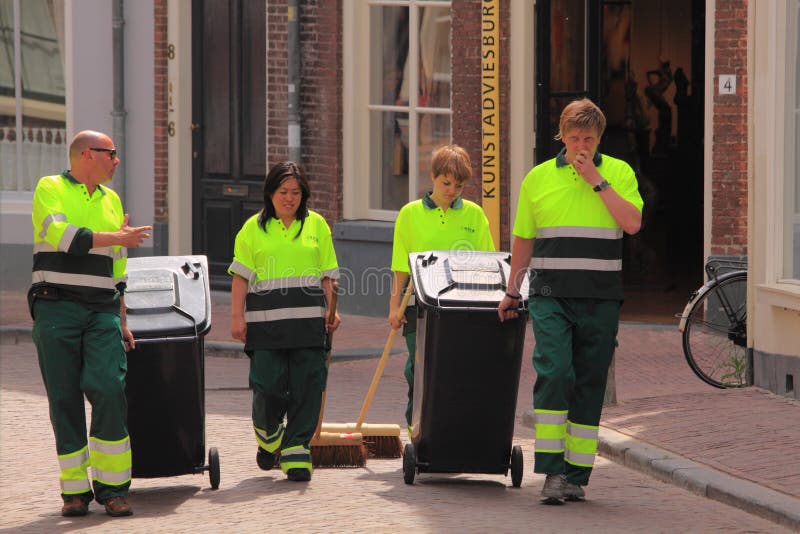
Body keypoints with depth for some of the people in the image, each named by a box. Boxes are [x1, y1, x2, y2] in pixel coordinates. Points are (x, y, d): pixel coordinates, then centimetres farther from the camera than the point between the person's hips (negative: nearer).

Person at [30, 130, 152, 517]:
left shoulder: (111, 200, 19)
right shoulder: (50, 189, 3)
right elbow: (61, 234, -16)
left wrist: (121, 322, 20)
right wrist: (117, 238, -9)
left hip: (101, 312, 4)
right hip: (56, 309, -4)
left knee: (109, 391, -12)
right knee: (64, 399, -3)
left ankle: (111, 488, -7)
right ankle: (75, 490, 4)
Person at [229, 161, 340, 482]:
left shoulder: (316, 225, 11)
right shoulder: (254, 228, 6)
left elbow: (327, 275, 12)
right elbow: (241, 276, 4)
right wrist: (237, 316, -4)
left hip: (308, 320, 2)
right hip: (266, 320, -1)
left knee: (306, 388, -3)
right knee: (268, 386, -4)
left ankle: (296, 452, 5)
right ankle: (268, 437, 25)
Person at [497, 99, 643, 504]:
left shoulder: (618, 173, 6)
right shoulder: (538, 178, 9)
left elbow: (632, 223, -10)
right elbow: (523, 240, 16)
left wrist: (596, 180, -11)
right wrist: (511, 292, 17)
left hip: (600, 299, 1)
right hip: (551, 295, 0)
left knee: (589, 384, 4)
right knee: (553, 373, -16)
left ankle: (576, 475, 11)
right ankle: (552, 470, -15)